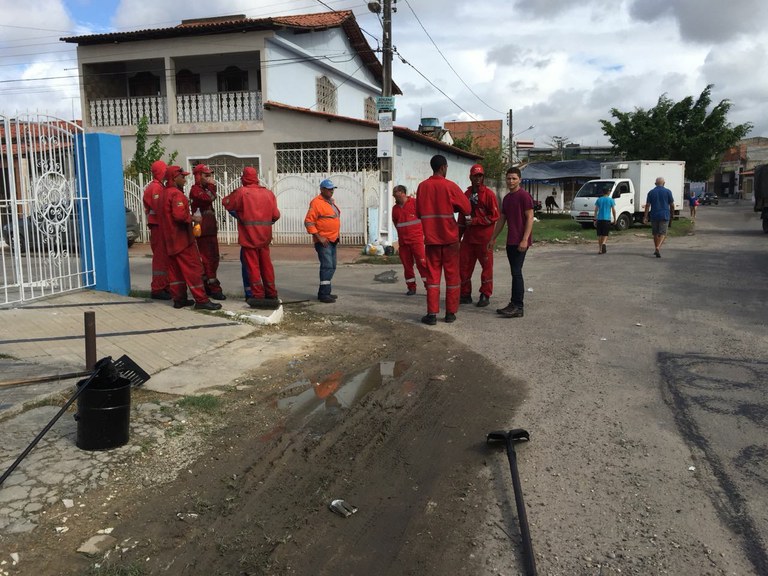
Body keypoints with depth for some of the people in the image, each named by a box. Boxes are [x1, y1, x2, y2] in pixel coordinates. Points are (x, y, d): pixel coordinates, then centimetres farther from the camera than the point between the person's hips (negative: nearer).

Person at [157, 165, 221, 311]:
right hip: (182, 238, -10)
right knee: (193, 268, -8)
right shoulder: (176, 194, -16)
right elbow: (180, 215, -28)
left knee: (175, 269, 12)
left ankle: (179, 298, 16)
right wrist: (193, 218, -13)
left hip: (170, 239, 10)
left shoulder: (164, 194, 15)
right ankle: (201, 300, -10)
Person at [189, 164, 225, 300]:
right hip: (203, 231, -10)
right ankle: (214, 289, -11)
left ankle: (206, 287, 22)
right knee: (208, 259, -11)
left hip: (210, 229, 10)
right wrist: (211, 185, -14)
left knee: (213, 258, 13)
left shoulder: (204, 189, 22)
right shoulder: (195, 189, -10)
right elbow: (209, 198, -29)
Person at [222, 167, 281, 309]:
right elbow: (275, 215, 3)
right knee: (266, 265, 13)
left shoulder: (241, 192, -8)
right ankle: (271, 295, 18)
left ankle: (258, 296, 1)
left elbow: (226, 203, 3)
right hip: (265, 237, 4)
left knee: (253, 266, 3)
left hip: (248, 237, -4)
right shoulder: (268, 193, 3)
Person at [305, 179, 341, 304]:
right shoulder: (316, 202, -13)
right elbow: (308, 222, -18)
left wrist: (336, 235, 17)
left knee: (331, 267, 13)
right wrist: (319, 237, -22)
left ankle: (325, 292, 21)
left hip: (332, 240, 9)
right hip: (323, 241, -9)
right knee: (327, 266, -14)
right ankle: (324, 294, -11)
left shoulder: (331, 201, 15)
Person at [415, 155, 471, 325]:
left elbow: (418, 213, 9)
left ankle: (432, 314, 1)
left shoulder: (422, 186, 1)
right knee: (452, 275, 8)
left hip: (431, 238, 3)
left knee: (432, 275, 6)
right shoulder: (450, 186, -8)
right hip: (450, 237, -2)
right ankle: (451, 313, 11)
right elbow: (466, 209, -5)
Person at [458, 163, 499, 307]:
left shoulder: (489, 194, -4)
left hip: (484, 237, -5)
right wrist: (458, 236, 16)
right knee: (463, 265, 4)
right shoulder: (466, 195, 13)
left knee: (486, 266, 2)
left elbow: (494, 215, -9)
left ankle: (485, 295, 11)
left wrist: (476, 220, -14)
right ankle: (465, 294, 15)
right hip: (468, 237, 5)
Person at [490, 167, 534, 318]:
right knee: (515, 272, 10)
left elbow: (530, 218, -13)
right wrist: (493, 238, 20)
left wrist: (525, 239, -20)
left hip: (520, 242, -8)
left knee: (516, 272, -9)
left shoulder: (524, 195, -8)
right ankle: (514, 304, 15)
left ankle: (518, 308, -7)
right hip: (510, 241, 8)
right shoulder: (506, 198, 16)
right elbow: (502, 220, 21)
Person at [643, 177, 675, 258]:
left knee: (655, 233, 14)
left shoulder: (651, 192, 3)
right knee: (663, 233, -2)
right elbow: (672, 205, 2)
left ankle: (656, 249, 24)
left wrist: (645, 217, -2)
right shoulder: (668, 191, -1)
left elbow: (647, 205, -2)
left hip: (654, 216, 2)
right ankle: (658, 248, -23)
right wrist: (672, 215, 15)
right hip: (664, 216, -2)